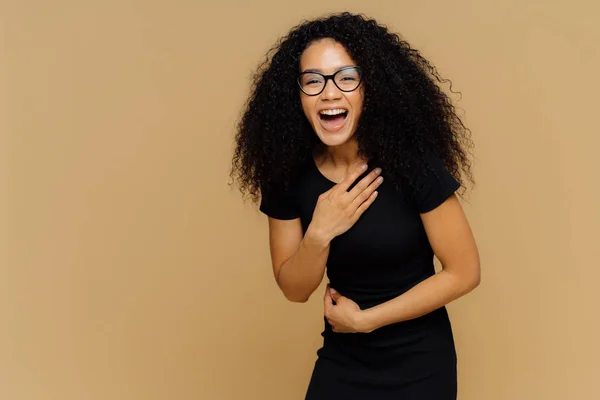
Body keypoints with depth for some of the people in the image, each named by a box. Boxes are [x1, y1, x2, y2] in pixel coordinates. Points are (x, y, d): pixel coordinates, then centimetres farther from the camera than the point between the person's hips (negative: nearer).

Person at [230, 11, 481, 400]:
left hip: (418, 362, -3)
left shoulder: (411, 161, -20)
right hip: (341, 358, 3)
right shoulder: (288, 175, -10)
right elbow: (295, 290, -3)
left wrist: (365, 319, -14)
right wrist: (319, 234, -22)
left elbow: (464, 272, -15)